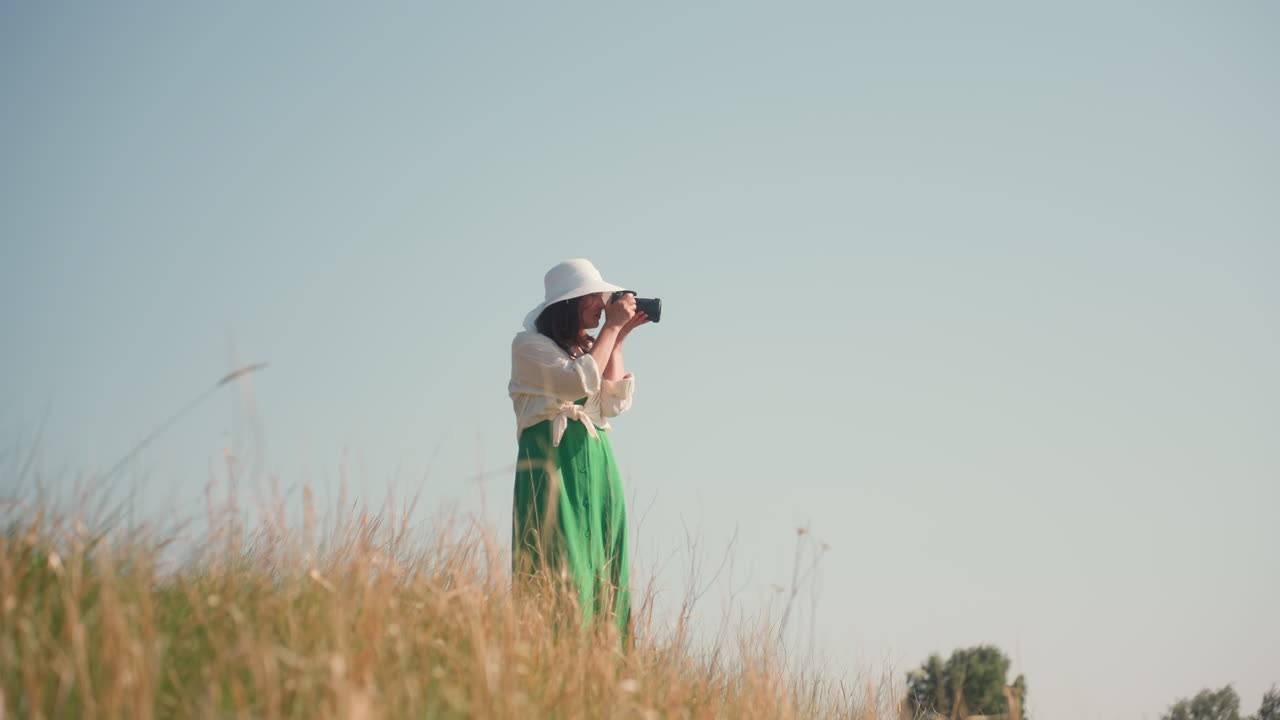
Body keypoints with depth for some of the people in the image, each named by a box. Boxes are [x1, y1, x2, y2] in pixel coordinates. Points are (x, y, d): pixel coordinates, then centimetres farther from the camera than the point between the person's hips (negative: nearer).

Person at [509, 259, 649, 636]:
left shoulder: (588, 348, 22)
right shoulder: (529, 345, 2)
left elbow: (615, 403, 9)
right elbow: (581, 381, -13)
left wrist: (619, 339, 8)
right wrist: (611, 328, -5)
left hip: (597, 463, 7)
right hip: (553, 461, -7)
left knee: (599, 569, -2)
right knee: (559, 567, -15)